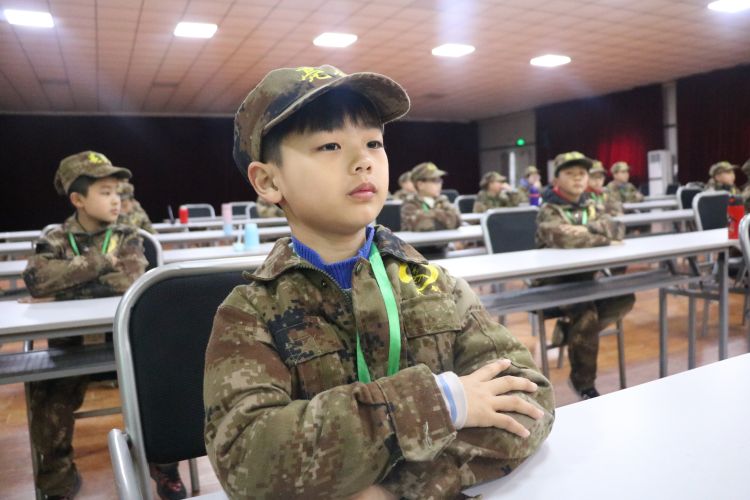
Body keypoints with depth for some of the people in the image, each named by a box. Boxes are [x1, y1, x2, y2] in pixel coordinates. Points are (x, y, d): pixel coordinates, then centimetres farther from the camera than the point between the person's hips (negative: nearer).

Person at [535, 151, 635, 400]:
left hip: (585, 276, 6)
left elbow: (616, 228, -7)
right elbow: (564, 237, -29)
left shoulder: (589, 206, 11)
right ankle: (583, 383, -3)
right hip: (555, 280, -6)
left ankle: (570, 328, 5)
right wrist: (604, 239, -18)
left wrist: (585, 228, -23)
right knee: (586, 315, -26)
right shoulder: (548, 211, -8)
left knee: (625, 299, -15)